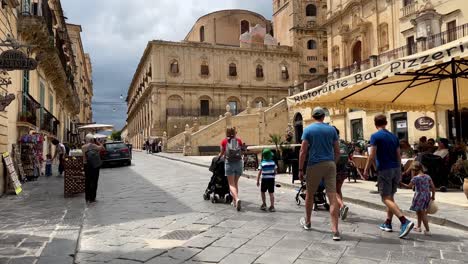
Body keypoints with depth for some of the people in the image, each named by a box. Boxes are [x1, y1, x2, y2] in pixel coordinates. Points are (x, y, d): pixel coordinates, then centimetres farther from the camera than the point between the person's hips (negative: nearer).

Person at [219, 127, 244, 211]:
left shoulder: (224, 141, 6)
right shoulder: (239, 140, 9)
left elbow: (222, 153, 18)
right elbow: (241, 152, 14)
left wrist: (219, 156, 40)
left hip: (229, 163, -2)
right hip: (239, 162, 2)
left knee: (231, 184, 0)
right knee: (236, 183, 18)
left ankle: (237, 199, -23)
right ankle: (234, 201, 25)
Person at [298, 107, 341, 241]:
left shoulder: (308, 130, -1)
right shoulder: (331, 129, 7)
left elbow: (303, 152, -6)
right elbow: (337, 151, 9)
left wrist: (300, 169, -1)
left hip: (314, 165, -2)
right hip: (330, 165, 2)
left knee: (309, 194, 17)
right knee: (332, 197, -3)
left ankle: (307, 222, 34)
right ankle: (335, 231, -9)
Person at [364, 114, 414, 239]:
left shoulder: (375, 136, -7)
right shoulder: (394, 136, 11)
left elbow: (372, 155, -12)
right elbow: (398, 156, 12)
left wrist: (366, 170, -5)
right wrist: (399, 171, 19)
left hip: (384, 169, -7)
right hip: (395, 169, 7)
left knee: (386, 198, -6)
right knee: (390, 197, 16)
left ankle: (405, 221, -21)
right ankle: (388, 223, 20)